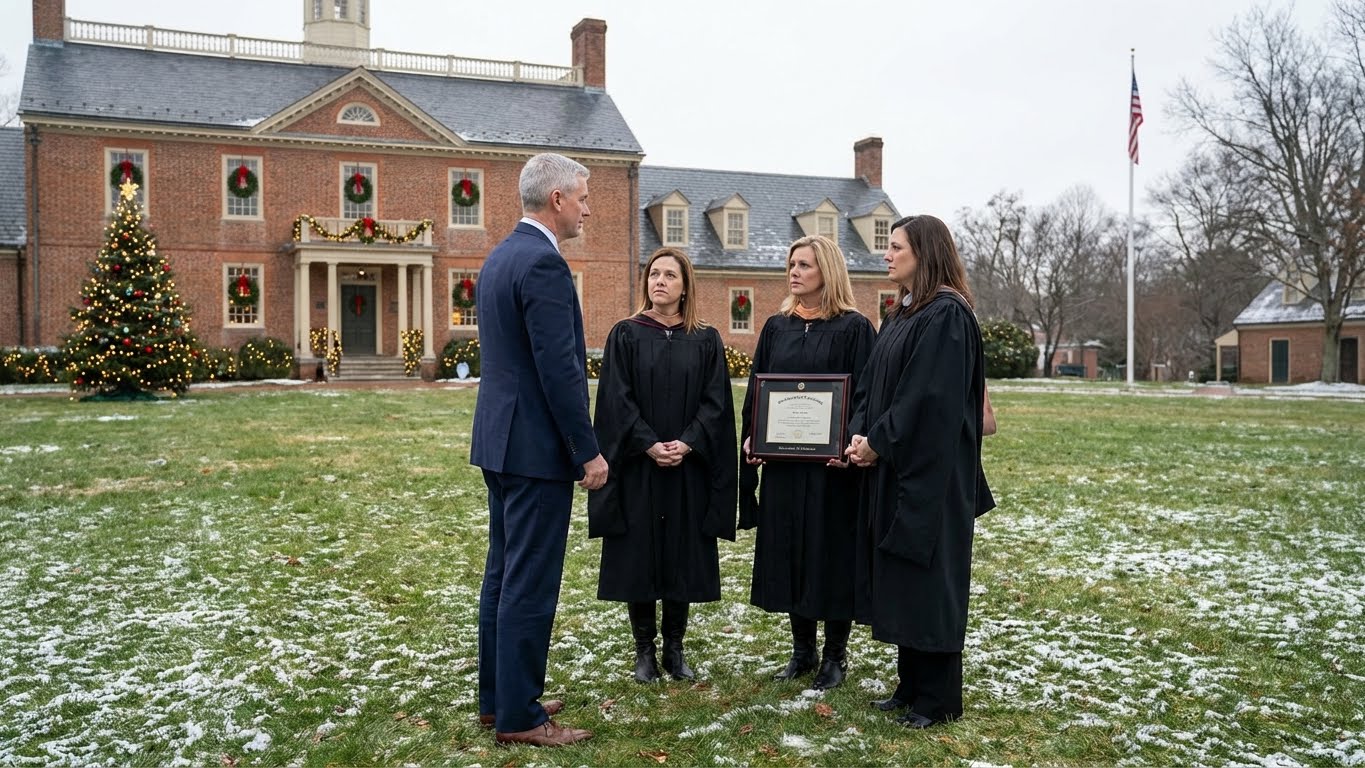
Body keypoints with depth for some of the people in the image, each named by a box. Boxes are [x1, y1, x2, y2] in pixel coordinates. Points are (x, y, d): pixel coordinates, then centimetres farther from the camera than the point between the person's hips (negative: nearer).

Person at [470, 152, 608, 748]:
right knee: (531, 583, -2)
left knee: (503, 573, 16)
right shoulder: (542, 261, -17)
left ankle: (497, 696, 27)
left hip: (499, 438, 10)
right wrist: (588, 452, -15)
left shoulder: (499, 257, 14)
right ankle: (519, 716, 8)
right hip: (537, 447, -10)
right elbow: (560, 368, -21)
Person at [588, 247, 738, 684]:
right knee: (638, 557, 3)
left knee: (682, 557, 6)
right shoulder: (626, 336, 1)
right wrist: (650, 445, -16)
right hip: (637, 468, -1)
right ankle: (644, 649, 17)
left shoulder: (706, 340, 5)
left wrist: (687, 443, -15)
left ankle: (674, 647, 20)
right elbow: (617, 400, -6)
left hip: (689, 469, 1)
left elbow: (716, 402, -1)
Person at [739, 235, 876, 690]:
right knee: (789, 552, 10)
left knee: (831, 550, 3)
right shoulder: (777, 327, 11)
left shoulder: (853, 328, -4)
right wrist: (751, 438, -2)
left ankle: (835, 654, 18)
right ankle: (803, 650, 25)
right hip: (782, 461, 5)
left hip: (831, 463, -5)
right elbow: (755, 389, 11)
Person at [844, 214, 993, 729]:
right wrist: (860, 435, -2)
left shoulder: (947, 315, -15)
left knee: (928, 578, -1)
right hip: (892, 466, 9)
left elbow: (929, 396, -21)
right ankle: (911, 686, 25)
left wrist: (878, 442, -15)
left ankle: (937, 699, 12)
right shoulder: (901, 315, 14)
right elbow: (872, 385, 13)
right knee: (898, 579, 13)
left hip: (930, 470, -9)